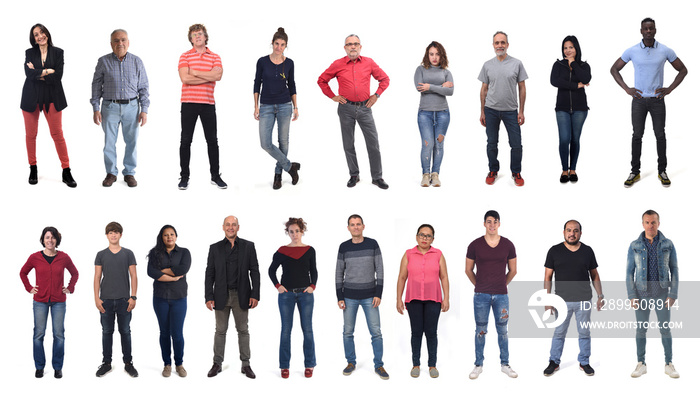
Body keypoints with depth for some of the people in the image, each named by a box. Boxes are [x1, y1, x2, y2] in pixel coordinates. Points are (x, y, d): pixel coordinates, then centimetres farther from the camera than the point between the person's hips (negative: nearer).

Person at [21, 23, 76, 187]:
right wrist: (46, 72, -11)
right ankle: (33, 169, 18)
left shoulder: (58, 52, 4)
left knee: (57, 134, -3)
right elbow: (28, 73, -9)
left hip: (51, 98, -1)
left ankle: (66, 172, -1)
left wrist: (38, 74, -7)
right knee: (31, 134, 6)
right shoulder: (30, 53, 7)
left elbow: (57, 76, -8)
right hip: (31, 98, 2)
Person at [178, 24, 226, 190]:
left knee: (212, 140, 6)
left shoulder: (215, 57, 7)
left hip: (208, 103, 1)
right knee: (185, 140, 1)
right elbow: (185, 78, -12)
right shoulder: (185, 56, 3)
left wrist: (194, 72, -10)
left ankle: (215, 176, 15)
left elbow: (217, 75, -11)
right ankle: (184, 177, 8)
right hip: (189, 103, -1)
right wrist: (208, 77, -9)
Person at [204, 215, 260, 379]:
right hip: (221, 296, 0)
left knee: (243, 330, 5)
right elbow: (209, 273, 3)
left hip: (241, 296, 0)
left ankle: (245, 364, 11)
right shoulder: (215, 248, 4)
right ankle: (217, 364, 14)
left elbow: (254, 271, 1)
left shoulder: (248, 246, 3)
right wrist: (209, 297, -5)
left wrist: (255, 295, -7)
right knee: (220, 330, 6)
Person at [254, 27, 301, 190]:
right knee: (266, 144, -9)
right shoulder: (262, 62, -3)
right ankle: (290, 166, 7)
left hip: (284, 106, 1)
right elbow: (257, 84, 2)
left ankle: (278, 174, 20)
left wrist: (295, 107, 6)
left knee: (283, 141, 5)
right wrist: (256, 107, -2)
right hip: (266, 106, 0)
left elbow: (292, 85, 9)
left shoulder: (289, 63, 0)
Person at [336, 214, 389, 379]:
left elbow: (379, 270, -4)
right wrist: (339, 297, -3)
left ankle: (378, 366, 7)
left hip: (369, 296, -1)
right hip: (349, 296, 1)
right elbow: (339, 273, 3)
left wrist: (378, 294, -11)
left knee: (376, 331, -3)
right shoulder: (344, 247, -2)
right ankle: (351, 362, 20)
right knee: (348, 331, 4)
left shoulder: (373, 244, -4)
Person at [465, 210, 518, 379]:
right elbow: (468, 270, 8)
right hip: (481, 295, -1)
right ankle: (478, 365, 15)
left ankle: (505, 364, 18)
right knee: (481, 331, 6)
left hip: (501, 295, 1)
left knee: (503, 330, 8)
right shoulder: (475, 245, -3)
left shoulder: (508, 245, 1)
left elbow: (513, 270, 12)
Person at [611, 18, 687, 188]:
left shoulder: (665, 51, -5)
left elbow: (682, 70, 6)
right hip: (639, 99, 0)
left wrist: (669, 89, -4)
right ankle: (635, 172, 11)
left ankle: (662, 171, 14)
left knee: (660, 135, 4)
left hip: (657, 99, 0)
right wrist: (626, 89, -3)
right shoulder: (632, 51, -5)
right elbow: (614, 69, 6)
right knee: (637, 135, 4)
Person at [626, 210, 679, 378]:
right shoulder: (634, 246, 0)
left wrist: (673, 295, -6)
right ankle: (641, 364, 13)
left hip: (662, 293, 0)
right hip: (642, 294, 0)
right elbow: (630, 272, 1)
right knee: (641, 329, 5)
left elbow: (674, 270, 1)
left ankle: (669, 364, 10)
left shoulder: (668, 244, 0)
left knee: (665, 329, 2)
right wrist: (631, 296, -7)